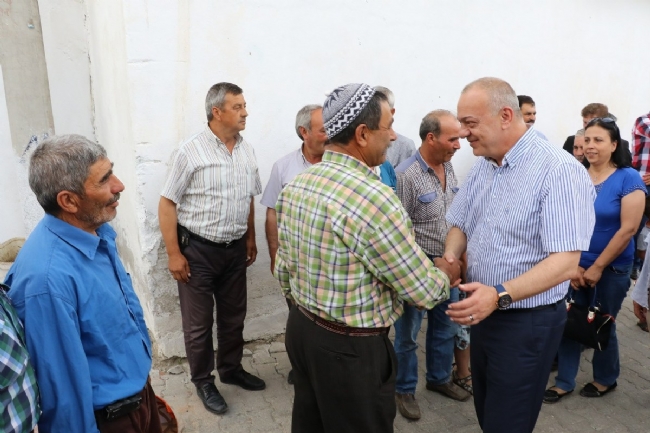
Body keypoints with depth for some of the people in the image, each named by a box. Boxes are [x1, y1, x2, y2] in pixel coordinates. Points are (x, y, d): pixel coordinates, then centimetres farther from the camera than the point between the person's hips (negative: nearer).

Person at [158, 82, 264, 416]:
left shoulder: (247, 151, 4)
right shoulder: (190, 151, -14)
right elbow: (167, 204, -12)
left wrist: (250, 239, 15)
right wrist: (174, 254, -13)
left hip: (235, 249, 6)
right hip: (197, 250, -5)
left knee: (233, 316, 19)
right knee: (199, 322, 9)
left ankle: (231, 369, 40)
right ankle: (203, 381, 29)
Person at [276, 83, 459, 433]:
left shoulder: (295, 185, 0)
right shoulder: (374, 197, -26)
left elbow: (284, 268, 8)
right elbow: (423, 291, -18)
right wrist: (447, 273, 3)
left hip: (301, 329, 8)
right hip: (350, 348, -8)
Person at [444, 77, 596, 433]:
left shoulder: (559, 171, -20)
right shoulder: (482, 167, 5)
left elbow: (565, 262, -25)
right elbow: (459, 225, 12)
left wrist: (499, 296, -35)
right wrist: (450, 258, -9)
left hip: (528, 322, -7)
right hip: (483, 314, 7)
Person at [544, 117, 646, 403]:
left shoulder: (628, 178, -12)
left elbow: (628, 228, -15)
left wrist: (598, 267, -13)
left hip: (613, 267, -3)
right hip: (577, 264, 3)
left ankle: (605, 379, 35)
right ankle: (564, 382, 21)